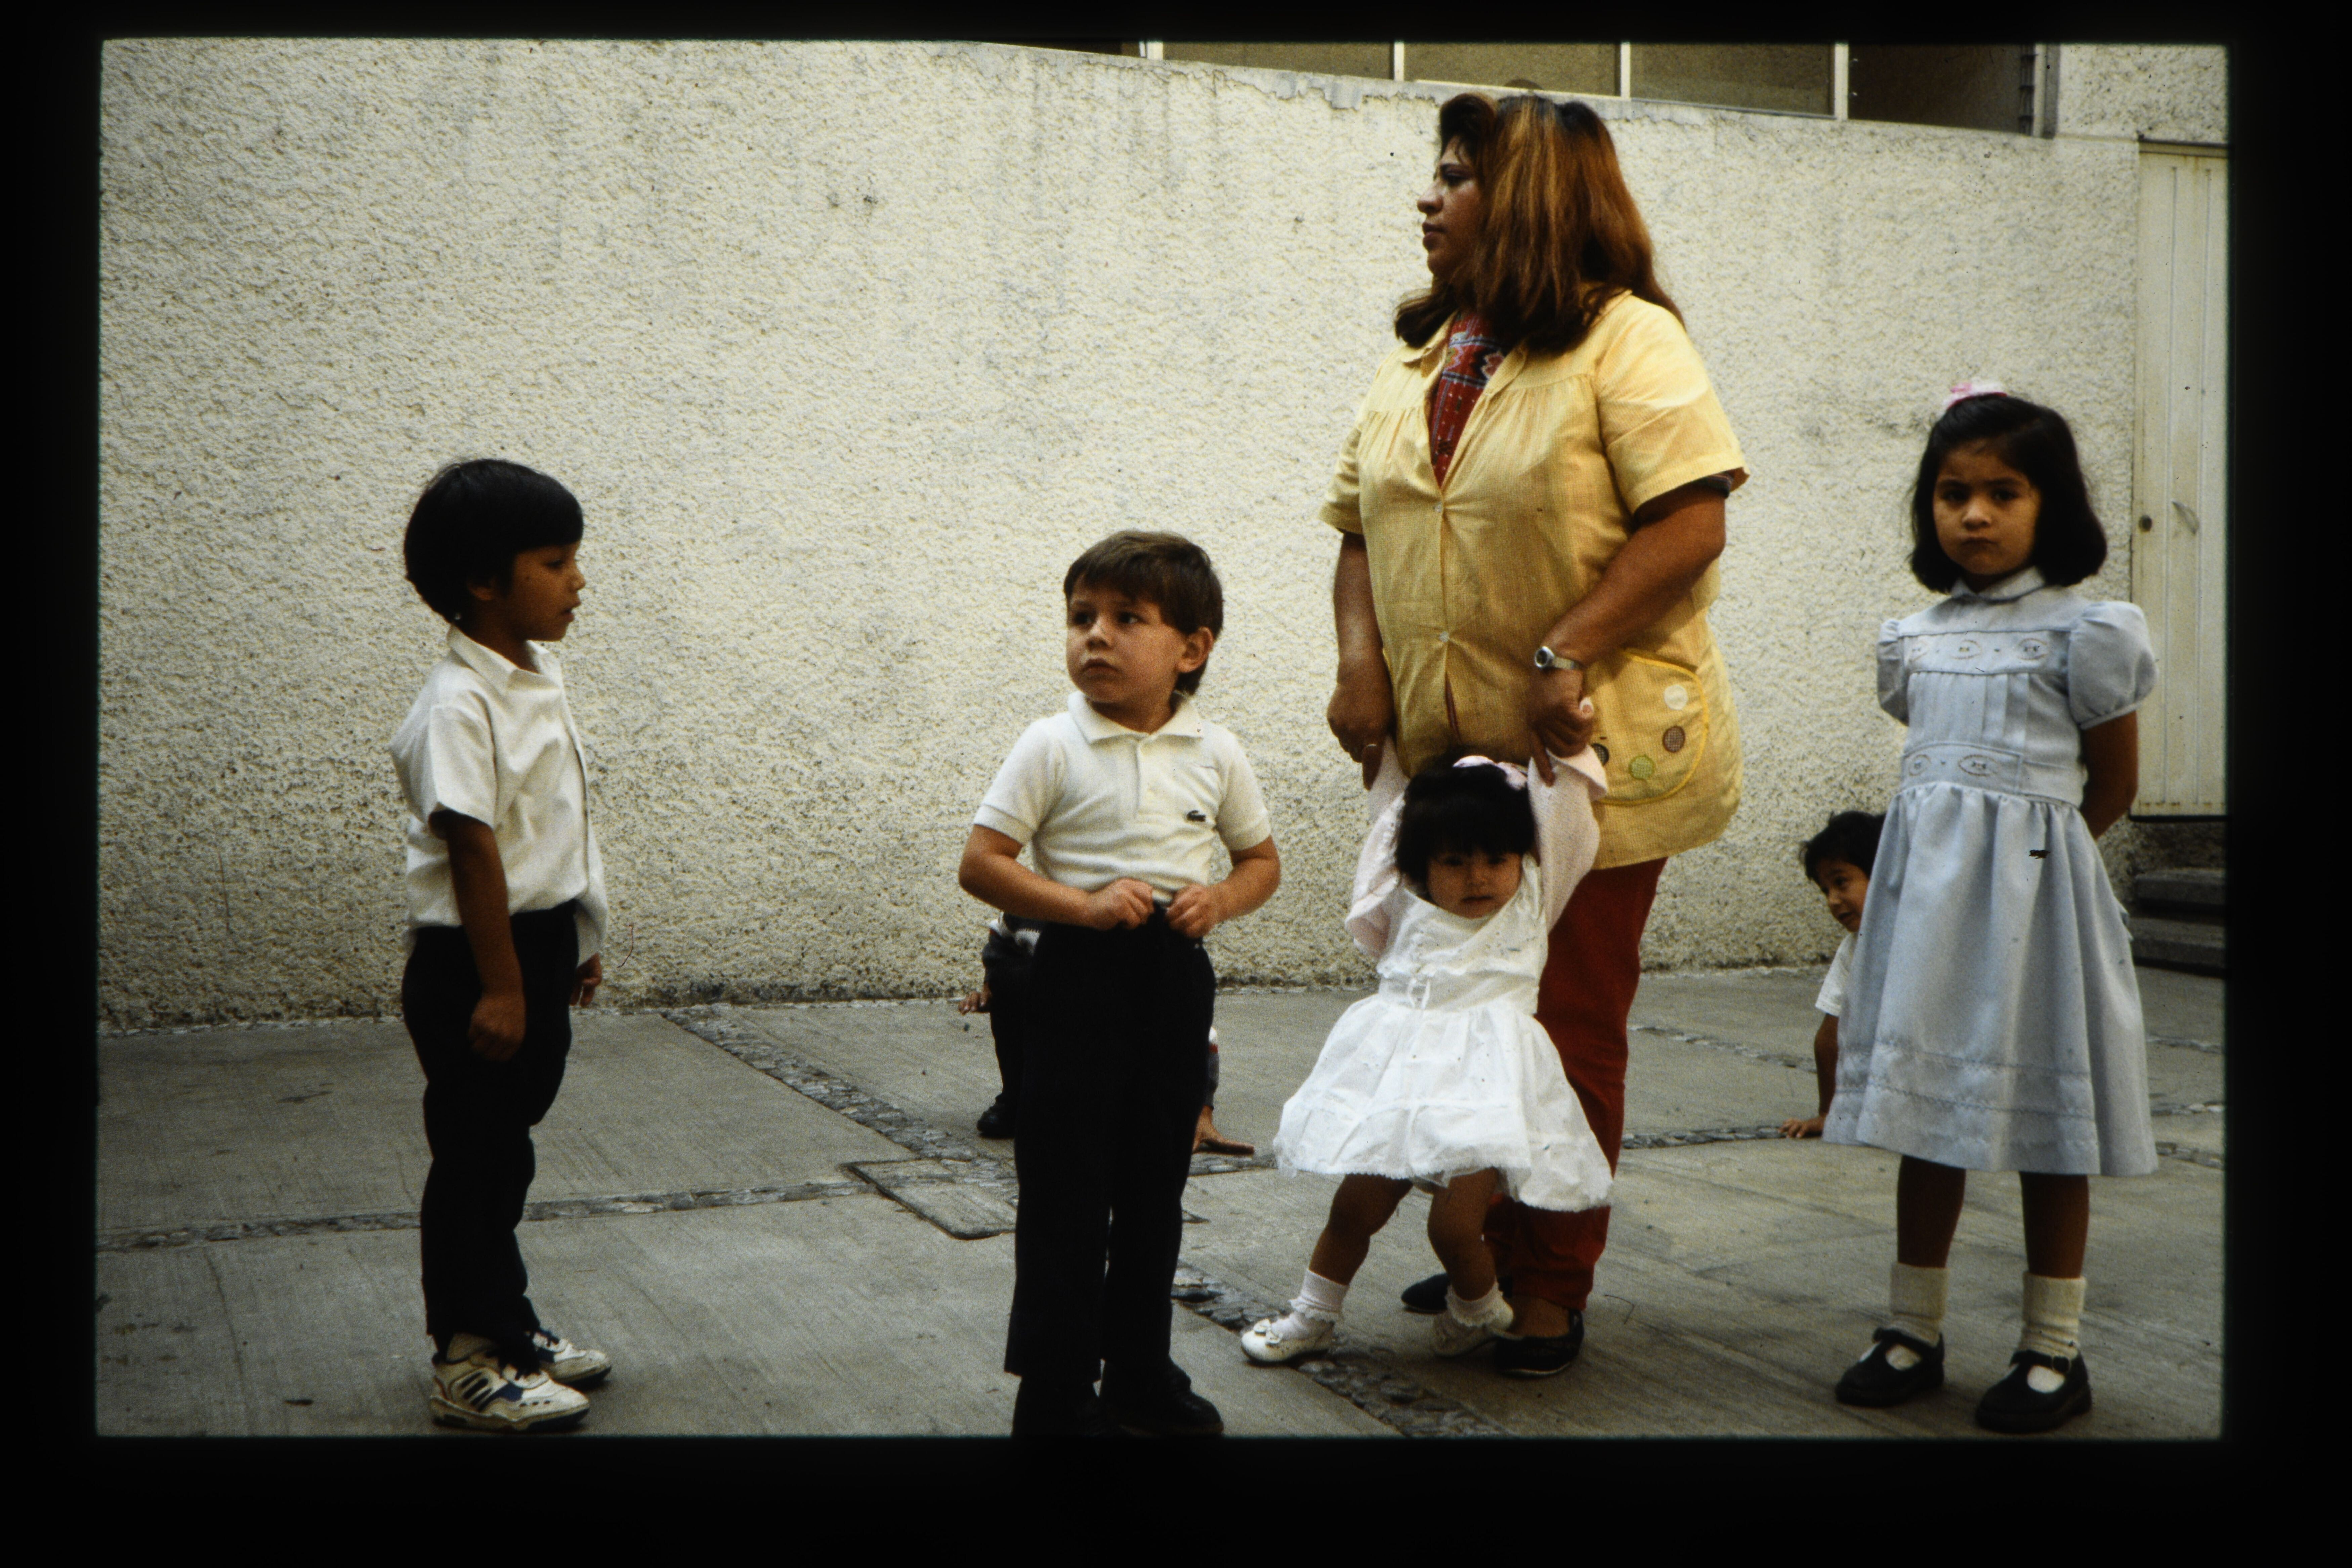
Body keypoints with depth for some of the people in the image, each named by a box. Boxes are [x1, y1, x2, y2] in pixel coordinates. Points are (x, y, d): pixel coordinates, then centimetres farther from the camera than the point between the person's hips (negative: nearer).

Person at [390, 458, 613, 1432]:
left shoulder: (540, 676, 8)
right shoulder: (458, 707, -20)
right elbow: (471, 849, -23)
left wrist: (576, 942, 20)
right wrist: (498, 984, -22)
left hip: (541, 942, 9)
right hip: (473, 960, -9)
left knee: (507, 1148, 18)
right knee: (476, 1157, 1)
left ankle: (507, 1326, 31)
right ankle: (467, 1365, 13)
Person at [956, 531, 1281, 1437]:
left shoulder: (1214, 753, 3)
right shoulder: (1052, 748, -7)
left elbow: (1261, 860, 14)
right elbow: (980, 864, -9)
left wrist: (1221, 900, -7)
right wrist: (1084, 904, -20)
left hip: (1178, 980, 4)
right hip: (1080, 978, -4)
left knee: (1155, 1189, 14)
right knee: (1067, 1192, 1)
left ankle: (1139, 1372, 29)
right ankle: (1054, 1394, 12)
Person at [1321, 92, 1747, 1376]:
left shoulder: (1627, 340, -8)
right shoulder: (1417, 358, 13)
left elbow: (1689, 523, -16)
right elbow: (1361, 526, 14)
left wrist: (1566, 657, -22)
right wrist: (1361, 656, -3)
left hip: (1590, 752, -6)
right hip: (1442, 755, 6)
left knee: (1569, 1025, 1)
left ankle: (1553, 1290, 14)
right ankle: (1484, 1256, 30)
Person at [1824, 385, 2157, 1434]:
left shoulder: (2083, 632, -5)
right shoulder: (1917, 640, 10)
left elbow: (2112, 784, 1)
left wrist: (2022, 851, 4)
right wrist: (1961, 853, 8)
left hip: (2032, 889, -5)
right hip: (1925, 880, 5)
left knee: (2043, 1113, 2)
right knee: (1925, 1107, 9)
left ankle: (2053, 1354, 13)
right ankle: (1913, 1330, 20)